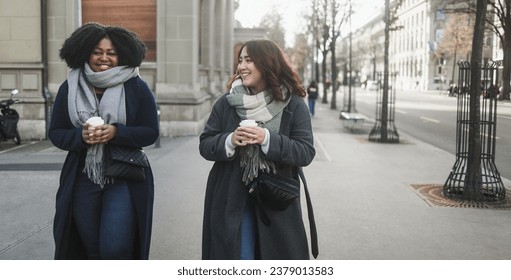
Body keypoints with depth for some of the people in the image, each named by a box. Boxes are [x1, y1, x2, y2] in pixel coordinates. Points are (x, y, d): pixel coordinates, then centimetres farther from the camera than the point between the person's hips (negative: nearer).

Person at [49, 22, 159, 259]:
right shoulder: (69, 88, 3)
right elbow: (55, 133, 7)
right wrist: (81, 136, -14)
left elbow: (150, 132, -4)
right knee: (92, 252, 14)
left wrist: (116, 132, -20)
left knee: (115, 250, -11)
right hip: (82, 180, 3)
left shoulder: (136, 87, -5)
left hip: (125, 180, -3)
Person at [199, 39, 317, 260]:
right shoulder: (226, 103, 1)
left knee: (279, 256, 12)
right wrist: (230, 141, -19)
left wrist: (268, 139, -24)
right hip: (231, 199, 1)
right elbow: (205, 145, 2)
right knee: (236, 258, 5)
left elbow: (306, 152, -10)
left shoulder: (293, 105, -5)